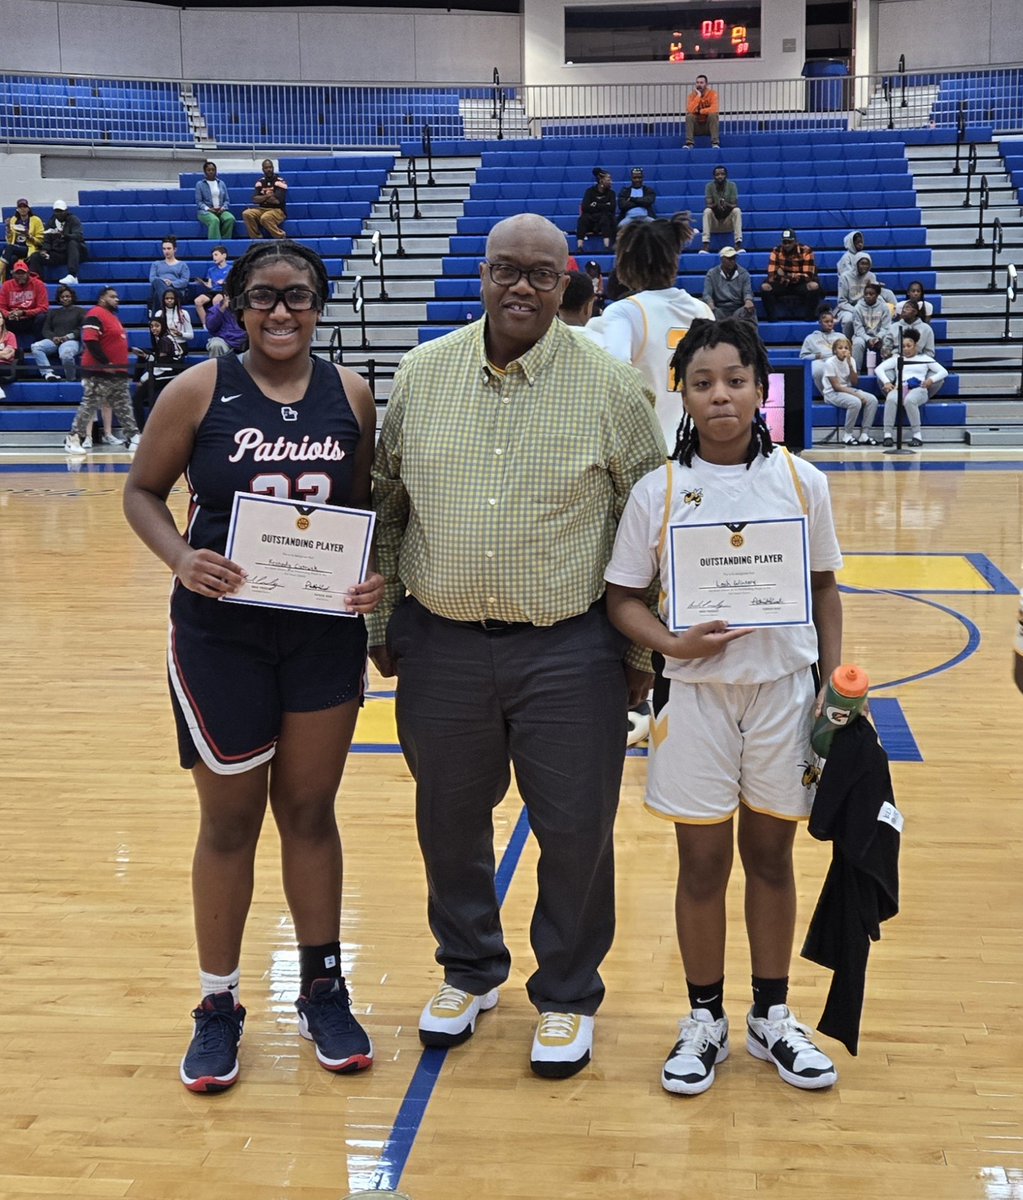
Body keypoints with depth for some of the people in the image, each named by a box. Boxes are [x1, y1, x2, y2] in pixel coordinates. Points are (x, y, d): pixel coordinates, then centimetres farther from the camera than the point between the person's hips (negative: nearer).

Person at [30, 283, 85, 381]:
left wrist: (68, 336, -12)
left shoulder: (79, 311, 16)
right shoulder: (53, 312, 28)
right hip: (54, 340, 4)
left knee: (66, 354, -42)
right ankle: (48, 373, -38)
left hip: (71, 341, -4)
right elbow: (45, 330, 18)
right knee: (35, 347, -29)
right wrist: (53, 337, -6)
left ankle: (71, 379, -19)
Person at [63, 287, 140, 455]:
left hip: (117, 373, 10)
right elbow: (90, 341, -23)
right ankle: (73, 439, 1)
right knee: (89, 406, -6)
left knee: (124, 409, 9)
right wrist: (105, 363, -23)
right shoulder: (96, 315, -13)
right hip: (98, 373, -10)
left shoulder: (112, 316, 19)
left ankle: (134, 438, 11)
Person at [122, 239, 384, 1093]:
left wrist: (378, 573, -8)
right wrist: (181, 557, -18)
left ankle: (323, 989, 29)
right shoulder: (199, 392, -6)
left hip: (327, 632, 2)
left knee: (311, 810, 13)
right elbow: (143, 492, 1)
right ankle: (219, 1006, 24)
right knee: (230, 820, 8)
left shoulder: (350, 395, 1)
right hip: (220, 636, -2)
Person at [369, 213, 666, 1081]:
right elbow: (385, 504, 9)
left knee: (575, 830, 6)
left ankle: (567, 996, 26)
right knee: (450, 821, 15)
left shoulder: (611, 389, -6)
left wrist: (642, 650, -1)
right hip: (440, 644, 3)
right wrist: (382, 624, 9)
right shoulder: (421, 375, 2)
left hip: (569, 651, -2)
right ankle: (471, 970, 37)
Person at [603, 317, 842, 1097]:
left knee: (770, 854, 13)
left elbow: (825, 590, 6)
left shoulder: (802, 482, -1)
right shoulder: (659, 491, -5)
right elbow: (624, 597, -1)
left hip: (784, 688, 1)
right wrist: (673, 644, -18)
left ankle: (772, 1017, 29)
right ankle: (705, 1019, 26)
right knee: (702, 861, 8)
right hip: (695, 692, -1)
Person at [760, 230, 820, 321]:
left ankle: (807, 317, -17)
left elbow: (808, 275, -18)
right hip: (782, 284, 2)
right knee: (765, 287, -25)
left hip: (800, 284, -2)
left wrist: (788, 275, -27)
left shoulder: (806, 251, -13)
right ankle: (773, 317, -15)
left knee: (814, 285, -33)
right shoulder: (776, 251, -7)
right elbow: (771, 275, -12)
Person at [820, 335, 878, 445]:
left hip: (848, 390, 7)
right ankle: (848, 435, -17)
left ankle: (864, 434, -13)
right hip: (832, 394, -7)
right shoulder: (829, 363, -14)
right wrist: (855, 394, -23)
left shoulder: (851, 361, 4)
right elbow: (836, 386, -17)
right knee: (855, 402, -34)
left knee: (872, 400, -17)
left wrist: (850, 365, -14)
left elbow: (854, 383, -1)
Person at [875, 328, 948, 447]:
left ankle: (916, 435, -31)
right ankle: (888, 434, -35)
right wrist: (886, 382, -8)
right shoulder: (897, 359, 23)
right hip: (899, 388, 2)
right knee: (890, 399, -37)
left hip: (918, 389, -1)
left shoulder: (925, 358, 19)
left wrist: (931, 380, -9)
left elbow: (944, 372, 12)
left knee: (909, 400, -40)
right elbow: (878, 368, 12)